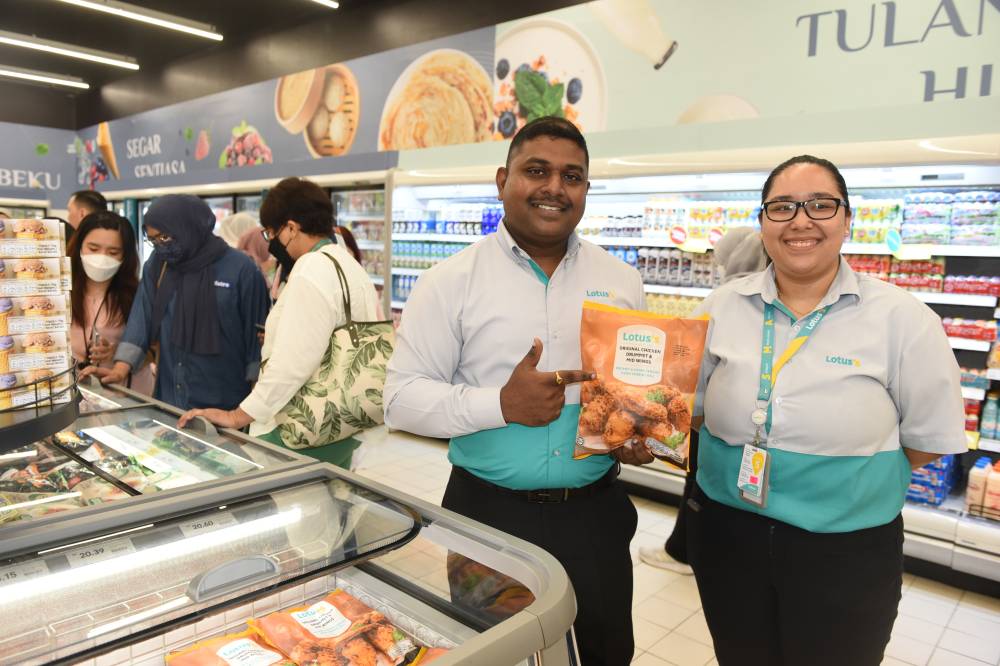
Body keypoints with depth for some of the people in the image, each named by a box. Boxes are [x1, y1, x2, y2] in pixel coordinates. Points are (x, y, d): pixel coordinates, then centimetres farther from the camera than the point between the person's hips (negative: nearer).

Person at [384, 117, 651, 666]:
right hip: (489, 513, -2)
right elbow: (402, 398, -10)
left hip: (596, 513, 3)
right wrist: (500, 405, -23)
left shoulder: (621, 280, 4)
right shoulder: (451, 281, -8)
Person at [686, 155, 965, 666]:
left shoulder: (903, 319, -9)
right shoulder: (723, 306, -2)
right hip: (725, 532, 3)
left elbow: (929, 439, -3)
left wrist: (847, 472, -3)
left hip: (848, 551, -2)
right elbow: (690, 404, 7)